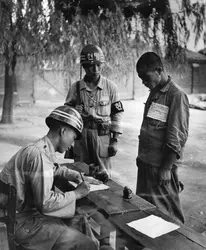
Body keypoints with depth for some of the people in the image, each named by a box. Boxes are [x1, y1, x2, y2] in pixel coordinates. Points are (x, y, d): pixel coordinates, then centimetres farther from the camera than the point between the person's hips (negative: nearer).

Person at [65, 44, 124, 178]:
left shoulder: (111, 87, -2)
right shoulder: (76, 88, 1)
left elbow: (117, 114, 1)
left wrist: (115, 141, -2)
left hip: (103, 137, -1)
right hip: (80, 136, 2)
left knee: (103, 176, 6)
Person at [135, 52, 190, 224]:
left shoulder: (176, 95, -15)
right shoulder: (154, 93, 10)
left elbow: (177, 138, -18)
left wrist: (166, 168, -18)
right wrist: (141, 156, 16)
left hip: (162, 165, -8)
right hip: (146, 163, 8)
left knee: (167, 212, 6)